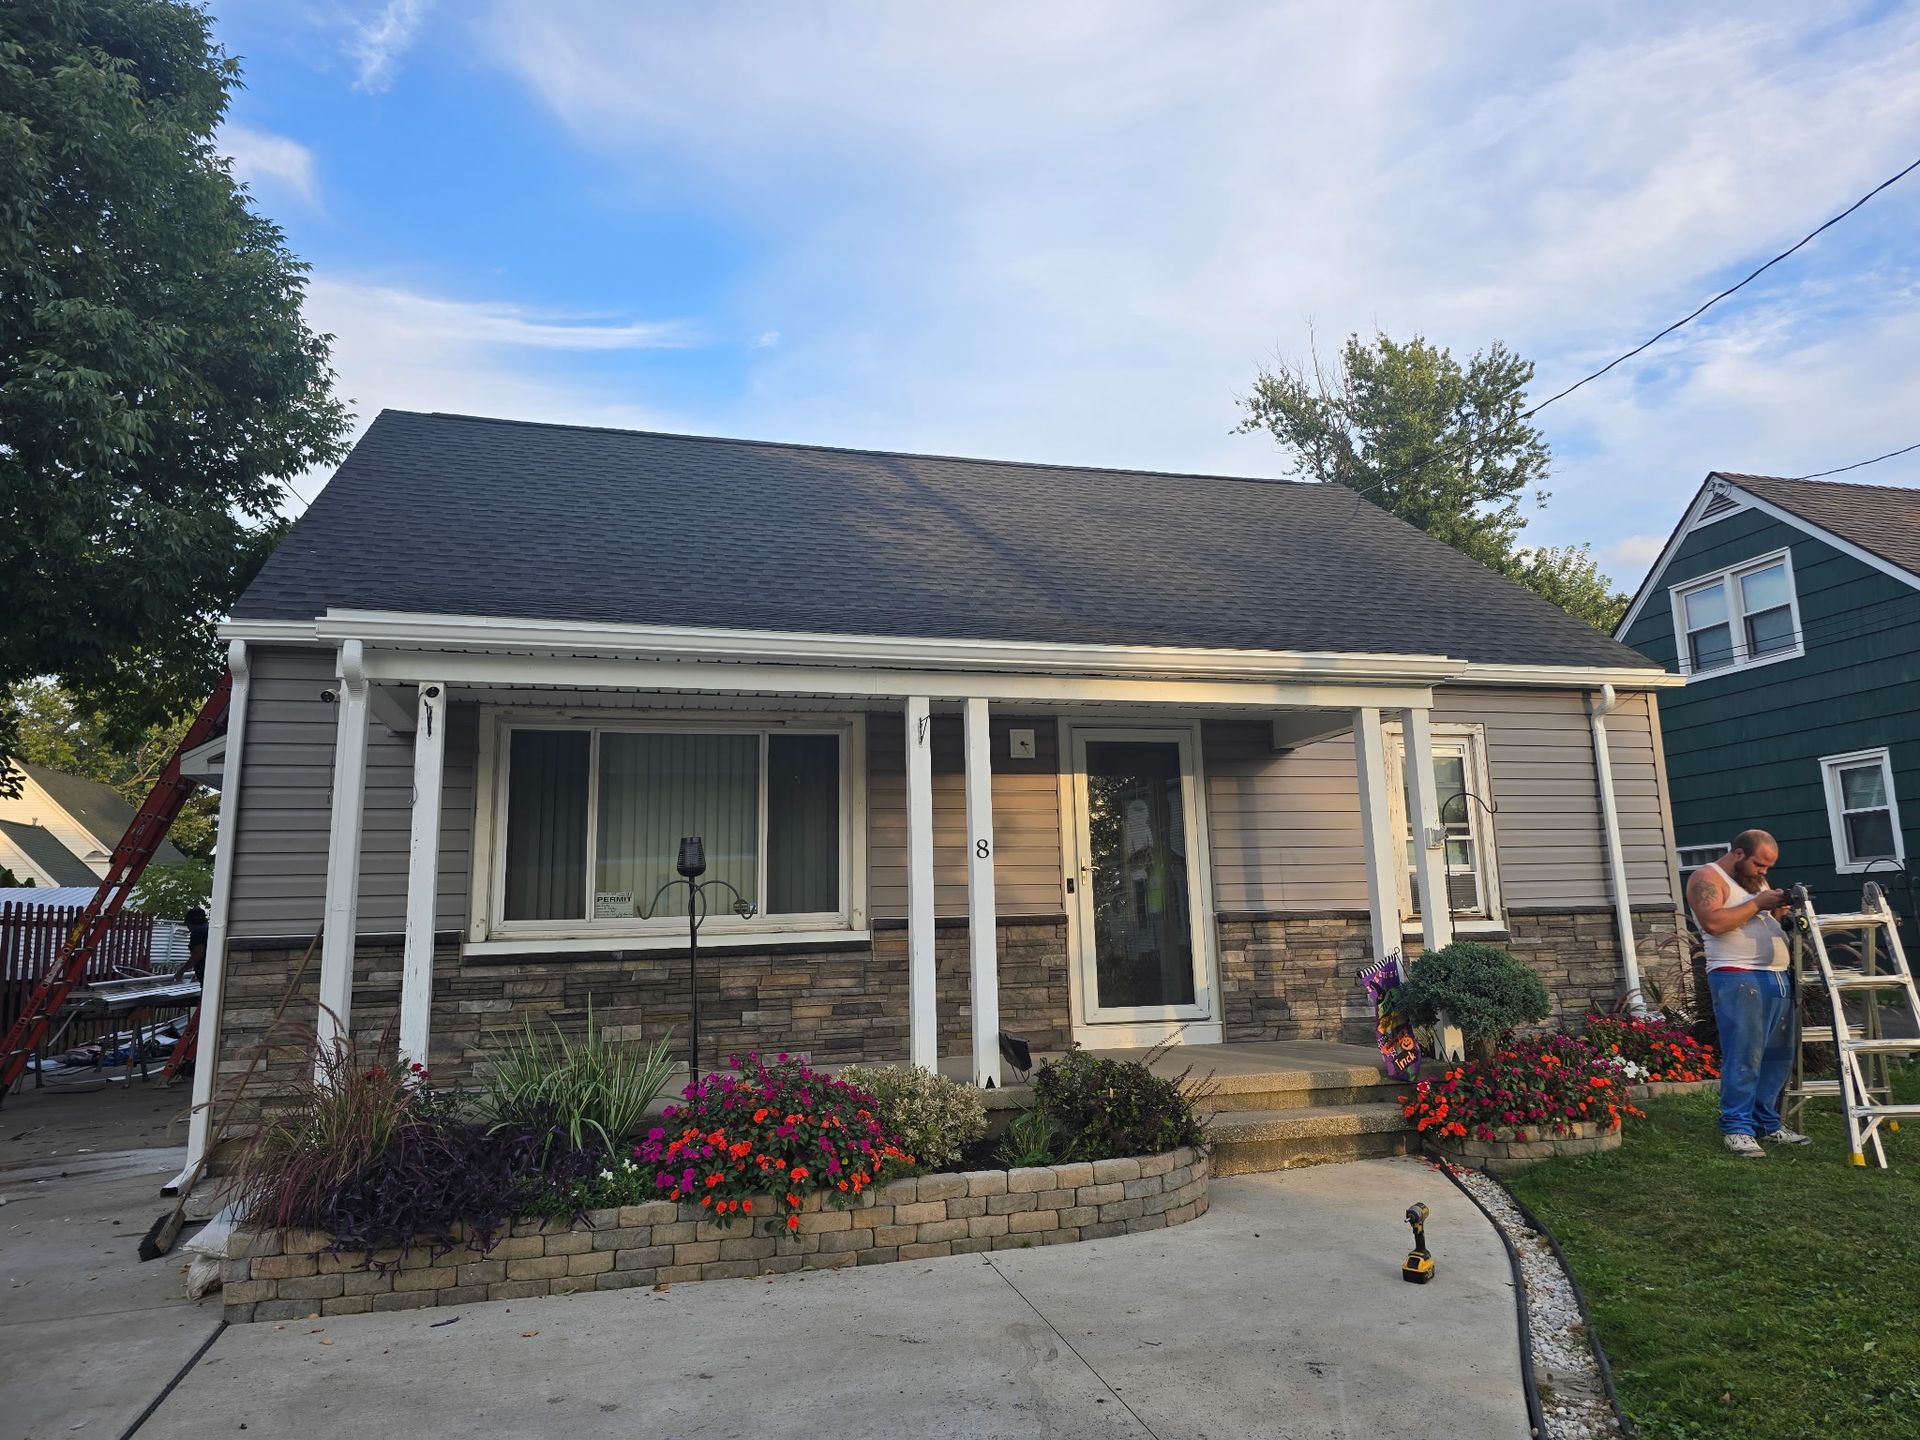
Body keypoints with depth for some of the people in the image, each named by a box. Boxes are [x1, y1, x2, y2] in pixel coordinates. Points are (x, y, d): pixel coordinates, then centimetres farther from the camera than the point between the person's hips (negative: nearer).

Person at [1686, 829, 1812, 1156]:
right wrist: (1757, 903, -13)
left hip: (1778, 976, 9)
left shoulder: (1758, 881, 23)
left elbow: (1770, 919, 27)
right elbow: (1713, 922, -18)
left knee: (1778, 1056, 7)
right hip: (1737, 978, -8)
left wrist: (1780, 910, 5)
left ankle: (1768, 1124, 17)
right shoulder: (1707, 878, -4)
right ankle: (1737, 1128, -3)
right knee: (1744, 1056, -10)